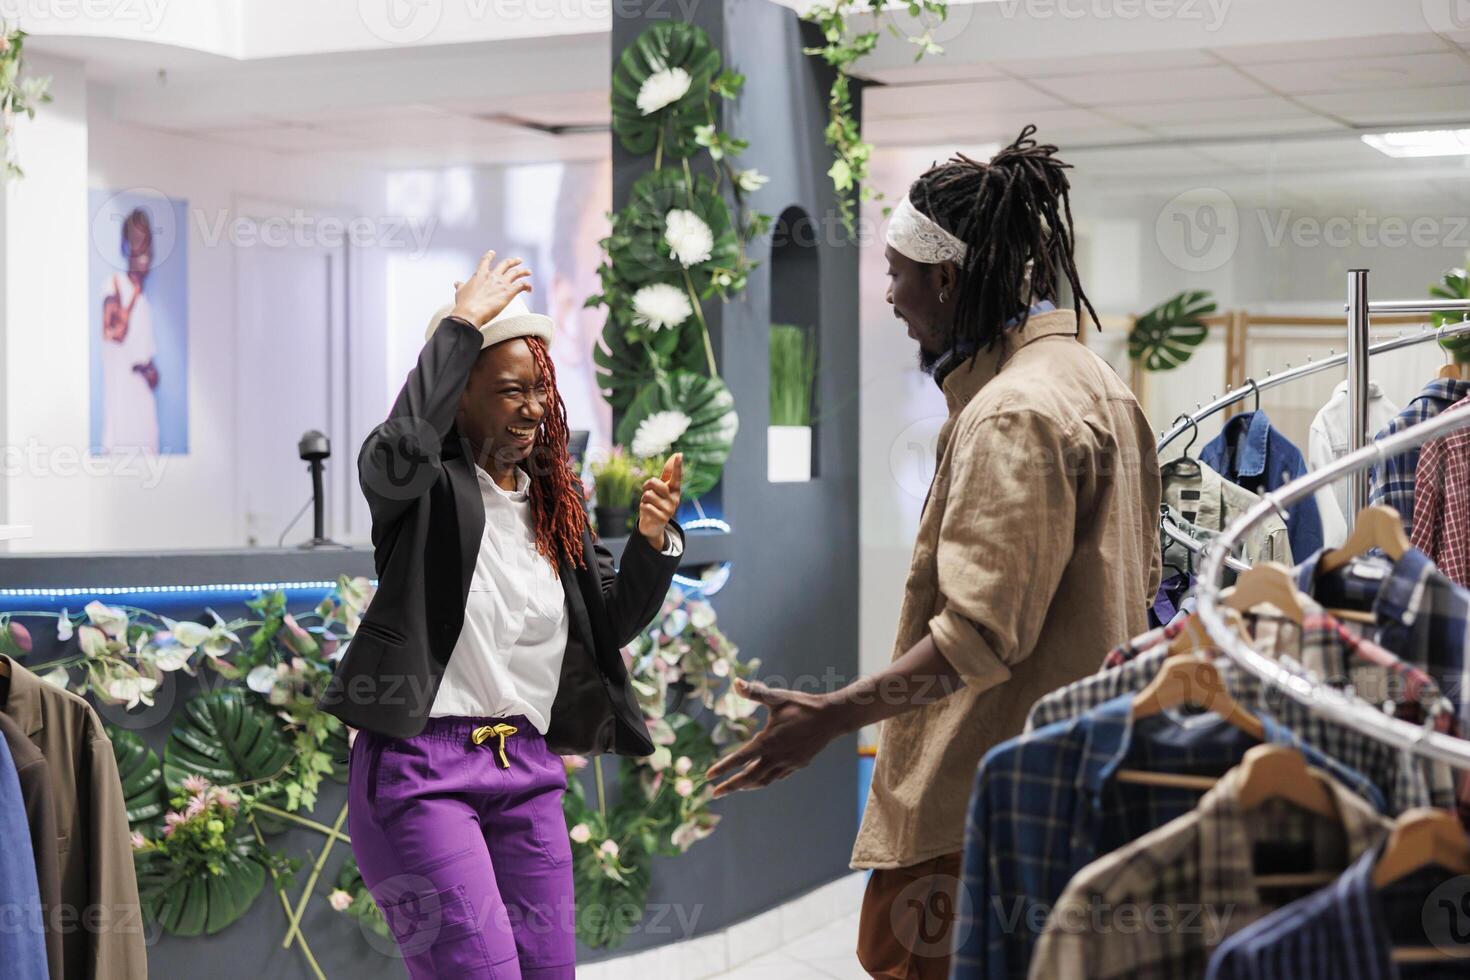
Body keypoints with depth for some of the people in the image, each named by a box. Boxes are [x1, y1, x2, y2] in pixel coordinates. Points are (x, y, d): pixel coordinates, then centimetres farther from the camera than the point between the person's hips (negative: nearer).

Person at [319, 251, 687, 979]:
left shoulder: (553, 501, 12)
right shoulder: (428, 488, -6)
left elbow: (613, 622, 12)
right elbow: (401, 447, -31)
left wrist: (652, 539, -6)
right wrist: (462, 324, -22)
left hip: (526, 766, 7)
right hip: (421, 764, -6)